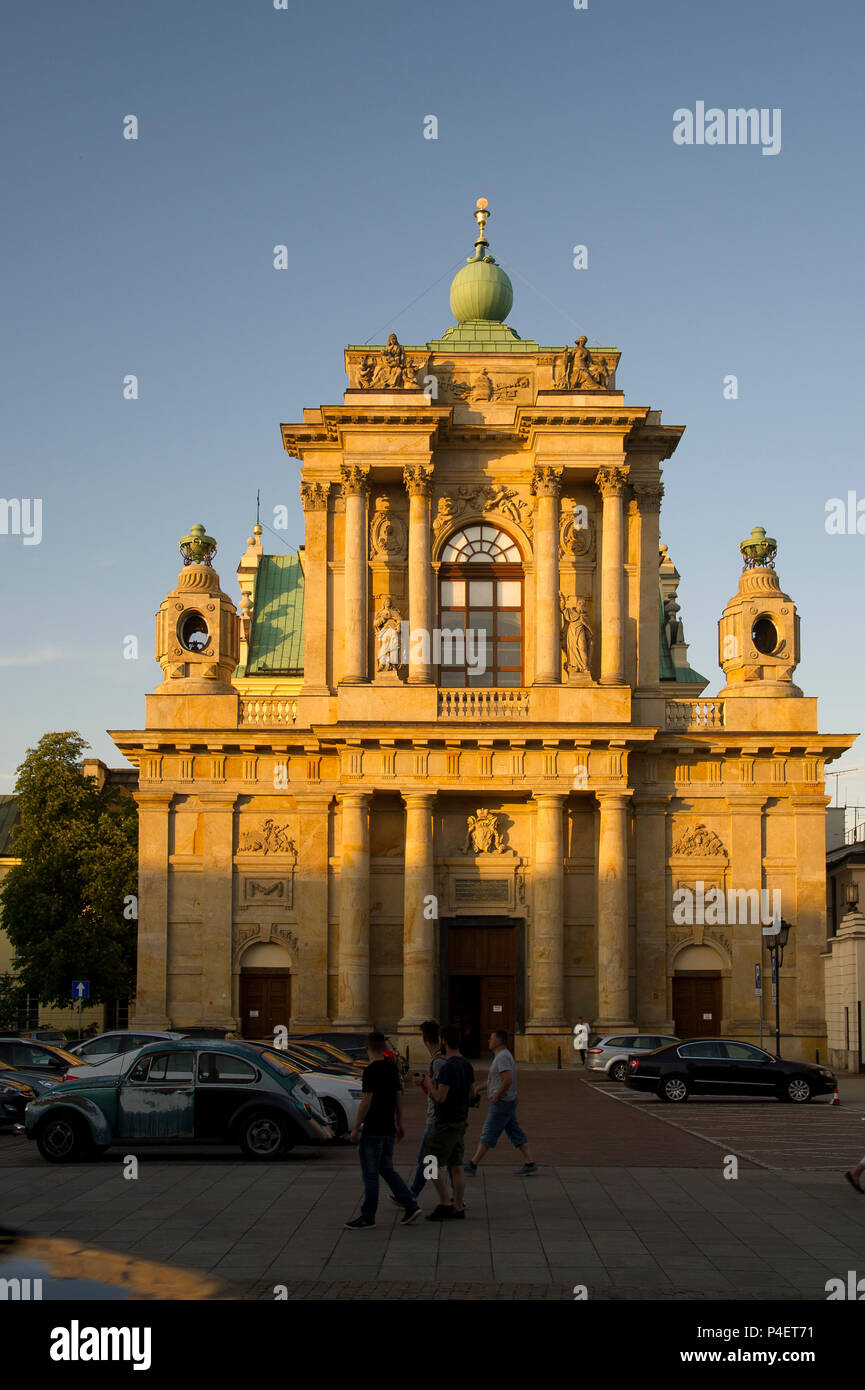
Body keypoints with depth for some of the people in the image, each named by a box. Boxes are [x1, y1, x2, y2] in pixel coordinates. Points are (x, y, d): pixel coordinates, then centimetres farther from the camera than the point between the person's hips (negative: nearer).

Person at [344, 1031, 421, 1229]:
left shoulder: (371, 1071, -15)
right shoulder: (392, 1069, 7)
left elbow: (366, 1101, -17)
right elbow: (398, 1098, 13)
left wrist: (356, 1128, -12)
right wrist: (399, 1124, 22)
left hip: (373, 1130, -8)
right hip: (389, 1129, 8)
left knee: (370, 1174, 0)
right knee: (387, 1169, 17)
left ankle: (368, 1216, 5)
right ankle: (410, 1206, 13)